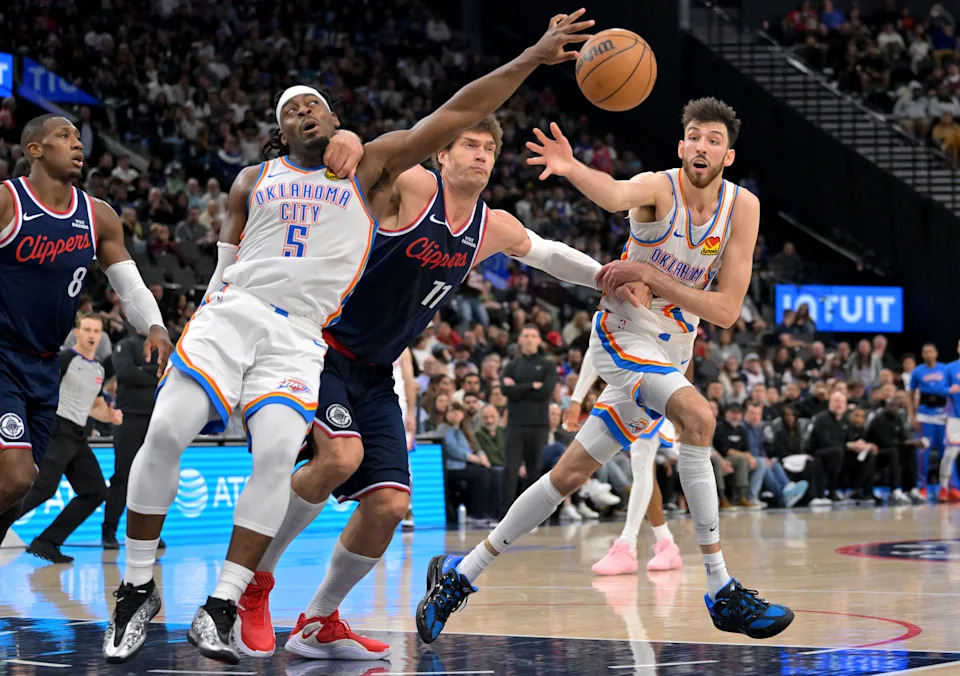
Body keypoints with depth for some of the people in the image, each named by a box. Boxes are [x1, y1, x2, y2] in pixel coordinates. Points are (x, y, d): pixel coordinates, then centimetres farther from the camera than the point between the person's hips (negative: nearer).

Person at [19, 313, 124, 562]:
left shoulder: (98, 370, 18)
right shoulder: (65, 359, -6)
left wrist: (110, 416, 9)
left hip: (78, 438, 8)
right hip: (58, 430, -8)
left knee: (96, 491, 2)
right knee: (44, 488, -20)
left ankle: (47, 543, 3)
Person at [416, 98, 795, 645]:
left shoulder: (742, 208, -4)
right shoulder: (658, 187, -16)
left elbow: (727, 311, -10)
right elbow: (616, 195, -42)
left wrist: (653, 277, -21)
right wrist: (571, 169, -64)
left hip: (671, 354, 5)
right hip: (624, 338, -5)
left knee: (571, 475, 7)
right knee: (698, 415, -31)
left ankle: (460, 575, 21)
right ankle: (722, 591, -28)